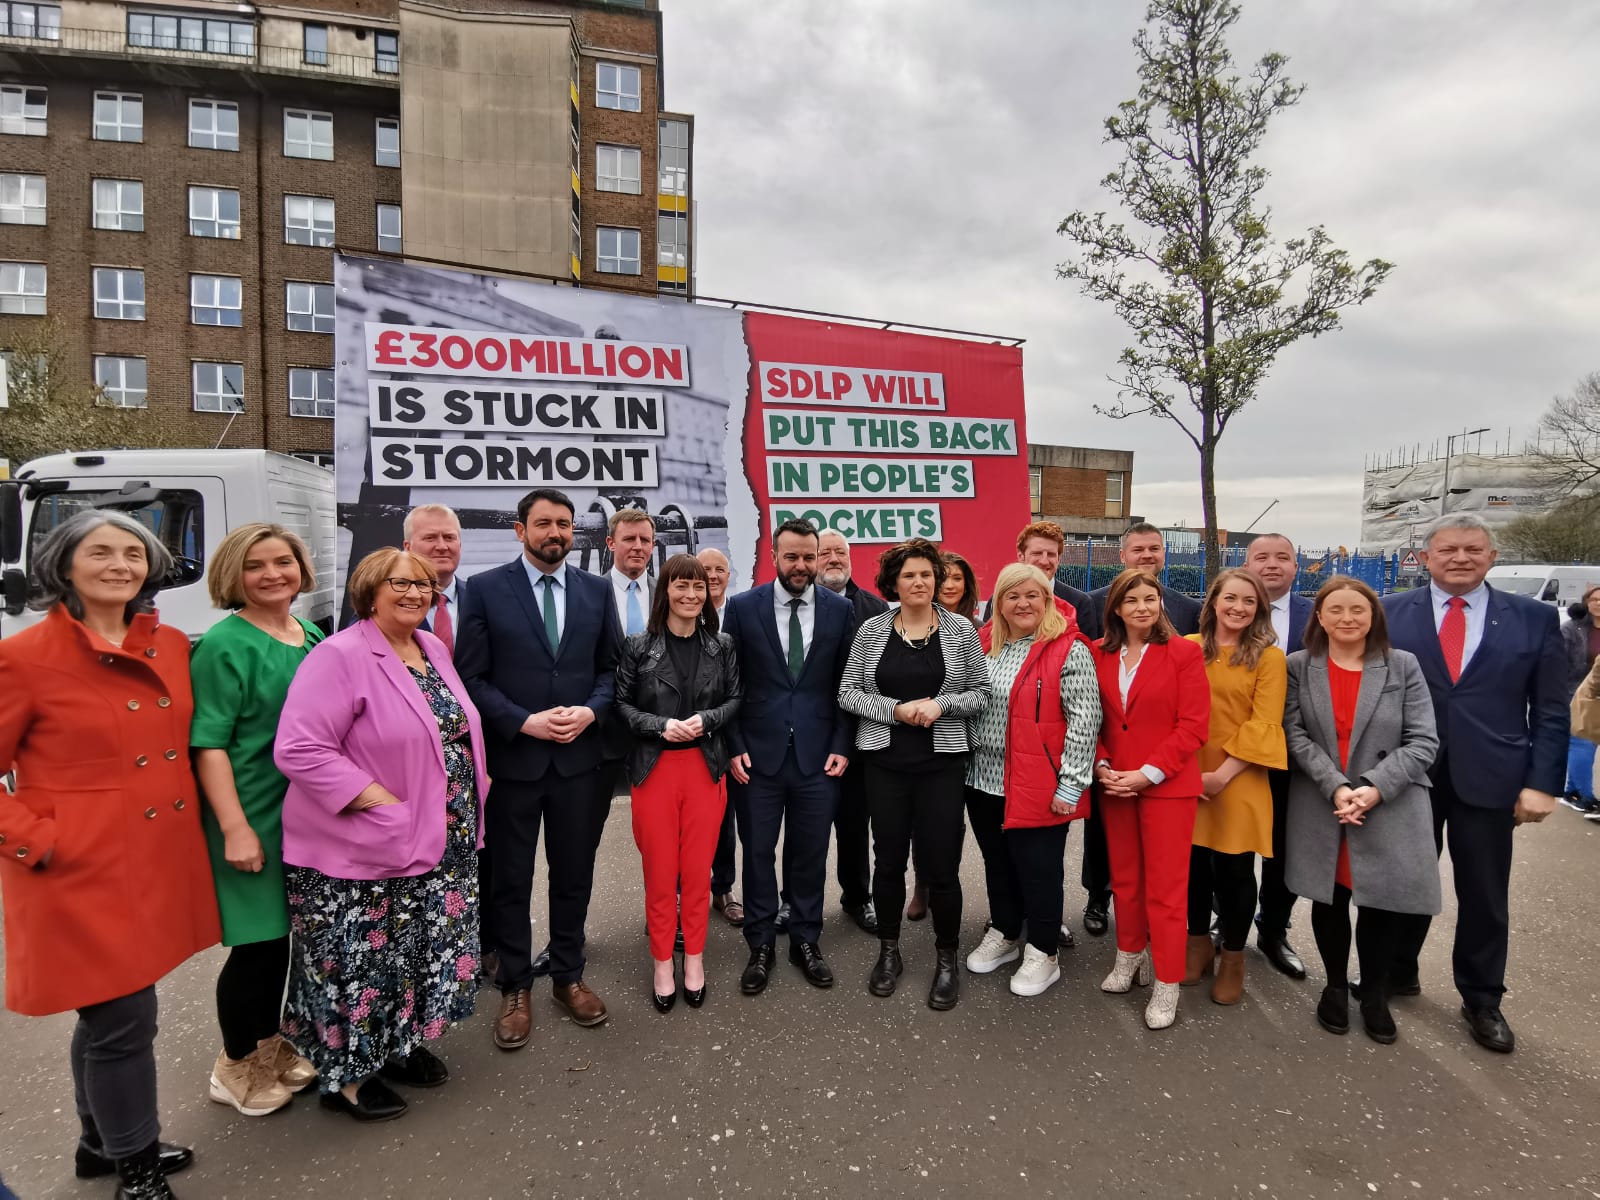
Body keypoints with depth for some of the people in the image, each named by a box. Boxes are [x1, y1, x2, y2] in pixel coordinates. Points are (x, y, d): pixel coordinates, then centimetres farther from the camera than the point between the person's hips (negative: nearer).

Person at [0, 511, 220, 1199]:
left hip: (158, 863, 6)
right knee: (125, 1018, 1)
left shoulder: (172, 646, 5)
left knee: (109, 1013, 21)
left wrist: (226, 823, 7)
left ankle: (102, 1142, 41)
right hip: (85, 873, -6)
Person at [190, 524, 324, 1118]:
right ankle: (237, 1068, 26)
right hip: (254, 819, -6)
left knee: (284, 937, 17)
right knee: (259, 943, 4)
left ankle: (270, 1049, 36)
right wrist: (235, 828, -19)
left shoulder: (314, 639, 8)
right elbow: (209, 745, -15)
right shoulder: (224, 646, -13)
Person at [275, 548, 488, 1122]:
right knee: (360, 960, 9)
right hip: (361, 853, -7)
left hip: (439, 844, 8)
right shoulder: (340, 657, -18)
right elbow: (299, 749, -24)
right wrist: (384, 803, -24)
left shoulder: (433, 649, 7)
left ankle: (399, 1044, 40)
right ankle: (345, 1072, 30)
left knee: (423, 948, 19)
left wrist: (471, 787, 5)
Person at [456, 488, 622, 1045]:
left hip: (579, 756, 2)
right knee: (511, 880, 11)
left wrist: (590, 711, -11)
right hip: (512, 757, -2)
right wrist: (525, 723, -17)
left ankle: (568, 976, 32)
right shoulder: (486, 588, -4)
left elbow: (611, 666, 7)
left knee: (573, 873, 14)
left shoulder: (596, 589, 4)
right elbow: (471, 676, -7)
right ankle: (514, 988, 28)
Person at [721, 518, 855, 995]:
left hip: (817, 756, 1)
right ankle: (760, 945, 27)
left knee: (811, 854, 11)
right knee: (757, 853, 9)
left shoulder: (840, 610, 2)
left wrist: (841, 746, -1)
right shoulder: (743, 607, -1)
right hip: (758, 755, 0)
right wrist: (734, 747, -5)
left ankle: (806, 941, 30)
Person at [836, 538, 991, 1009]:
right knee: (889, 860, 12)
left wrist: (941, 705, -15)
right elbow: (848, 693, 1)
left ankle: (947, 958, 23)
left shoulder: (961, 630, 0)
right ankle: (888, 951, 31)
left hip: (942, 762, -1)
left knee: (941, 866, 2)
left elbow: (981, 692, 2)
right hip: (885, 762, 1)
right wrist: (895, 710, -13)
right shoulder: (871, 631, 1)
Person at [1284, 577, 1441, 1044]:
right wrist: (1335, 786, -17)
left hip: (1391, 809, 0)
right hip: (1320, 807, 1)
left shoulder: (1403, 666, -1)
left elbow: (1423, 741, -5)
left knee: (1383, 903, 3)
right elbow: (1296, 735, -4)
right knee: (1329, 900, 10)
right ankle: (1335, 985, 32)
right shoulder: (1299, 666, 1)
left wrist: (1374, 787, -17)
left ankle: (1374, 991, 29)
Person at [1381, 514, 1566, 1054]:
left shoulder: (1535, 618, 1)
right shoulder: (1390, 613, -2)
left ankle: (1482, 999, 30)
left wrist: (1542, 783, -6)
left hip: (1488, 778, 0)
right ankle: (1398, 973, 33)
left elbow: (1551, 712, 1)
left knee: (1485, 894, 11)